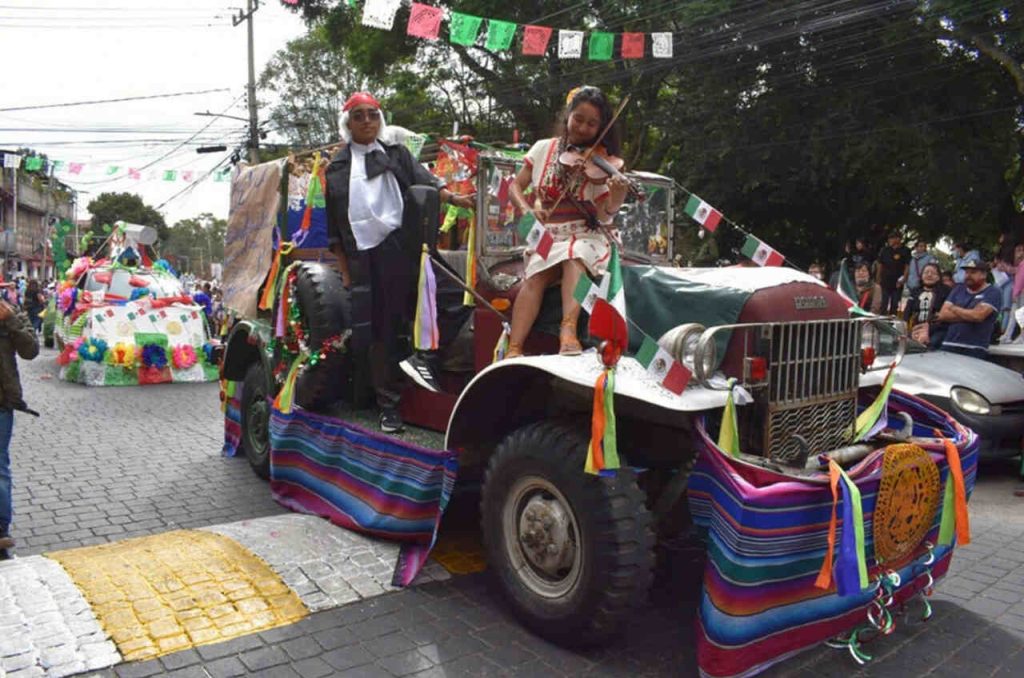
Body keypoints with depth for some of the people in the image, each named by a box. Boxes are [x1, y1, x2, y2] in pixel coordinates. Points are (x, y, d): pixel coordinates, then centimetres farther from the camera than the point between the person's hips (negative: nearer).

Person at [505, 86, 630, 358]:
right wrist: (527, 209, -12)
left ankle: (568, 331, -49)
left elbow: (604, 215, -10)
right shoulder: (544, 148, 6)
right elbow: (516, 186, 9)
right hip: (547, 235, 1)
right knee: (536, 275, -28)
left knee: (574, 257, -35)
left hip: (587, 236, -1)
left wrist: (617, 196, -31)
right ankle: (514, 348, -35)